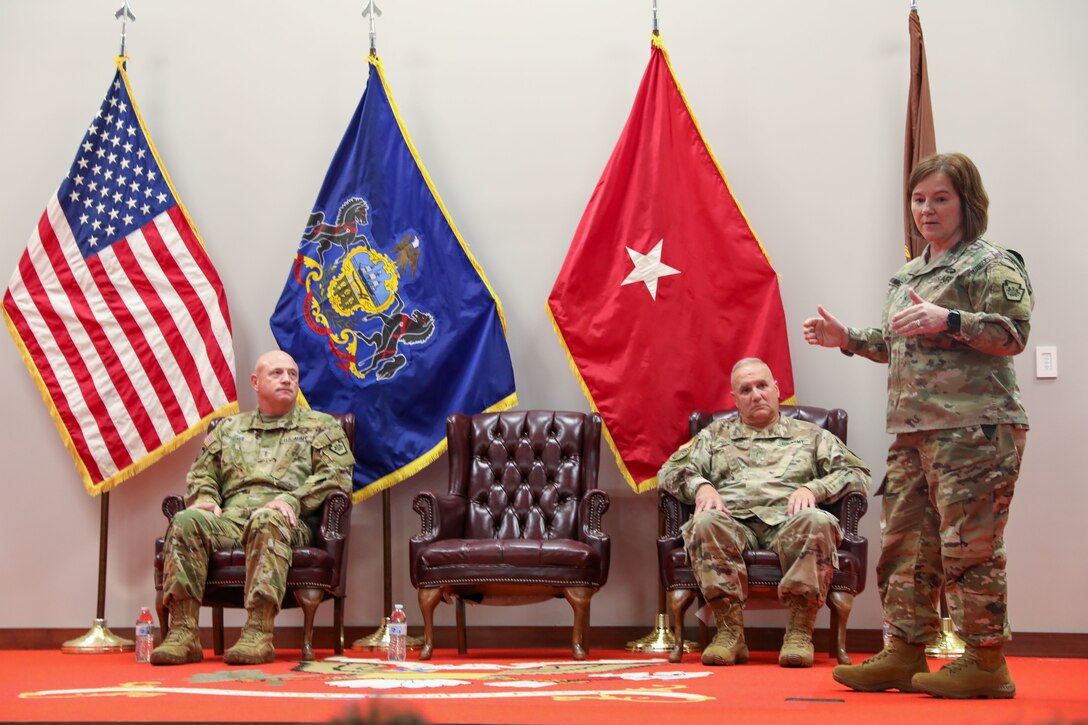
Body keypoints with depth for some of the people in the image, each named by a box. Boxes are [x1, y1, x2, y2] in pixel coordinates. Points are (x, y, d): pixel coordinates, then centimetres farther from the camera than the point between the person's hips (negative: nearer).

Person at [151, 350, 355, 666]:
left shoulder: (321, 426, 19)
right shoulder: (228, 428, 30)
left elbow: (336, 476, 4)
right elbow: (201, 474, 26)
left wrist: (292, 500, -12)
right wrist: (204, 498, 2)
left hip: (286, 522, -3)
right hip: (230, 519, 3)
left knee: (266, 520, -39)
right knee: (186, 521, -28)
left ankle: (259, 634, -44)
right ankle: (183, 633, -32)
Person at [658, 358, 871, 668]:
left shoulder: (811, 436, 27)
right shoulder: (715, 435, 30)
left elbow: (857, 474, 16)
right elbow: (670, 471, 20)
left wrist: (812, 488, -3)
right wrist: (701, 486, -3)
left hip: (787, 521, -1)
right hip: (734, 521, 1)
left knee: (818, 522, -36)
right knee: (705, 522, -35)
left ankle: (799, 631, -32)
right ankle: (730, 631, -31)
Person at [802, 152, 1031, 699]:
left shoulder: (991, 264, -3)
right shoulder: (908, 274, 23)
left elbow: (1013, 334, -13)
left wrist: (948, 320, -23)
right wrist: (848, 339, 18)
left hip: (975, 428, -8)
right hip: (913, 430, 9)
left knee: (970, 546, -7)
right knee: (905, 545, 8)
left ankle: (986, 661, 2)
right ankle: (904, 654, 16)